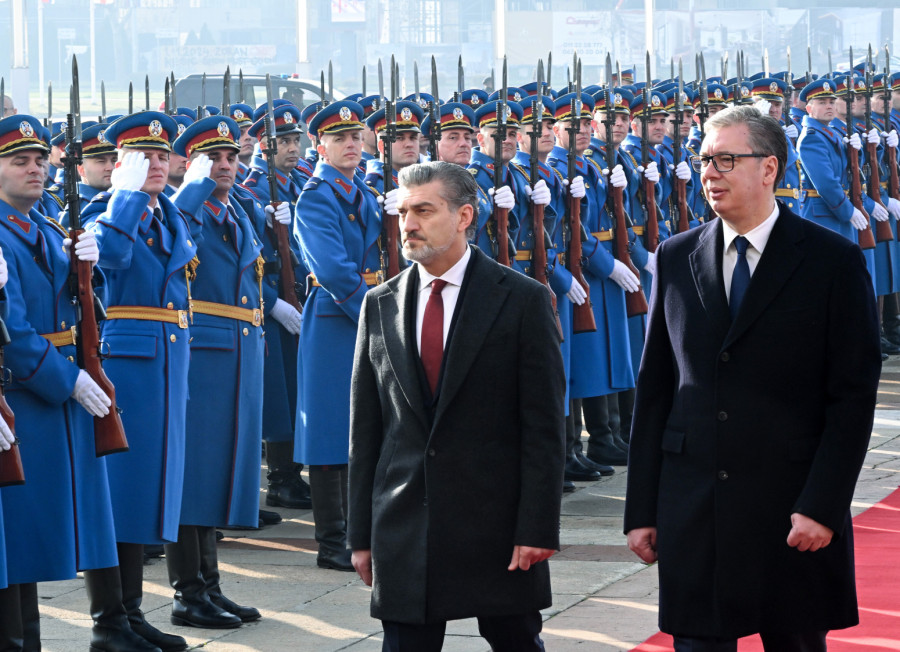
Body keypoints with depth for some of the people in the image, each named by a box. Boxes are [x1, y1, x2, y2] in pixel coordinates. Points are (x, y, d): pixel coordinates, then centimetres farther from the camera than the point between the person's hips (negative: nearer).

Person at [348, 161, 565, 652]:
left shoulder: (523, 300, -2)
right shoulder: (380, 306, 8)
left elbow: (545, 424, -5)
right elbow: (365, 428, 10)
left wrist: (538, 527, -12)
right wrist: (362, 534, 5)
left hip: (497, 522, -3)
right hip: (404, 528, 3)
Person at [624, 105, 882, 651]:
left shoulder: (832, 261, -3)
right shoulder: (676, 258, 8)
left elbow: (854, 396, -5)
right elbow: (655, 391, 9)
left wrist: (822, 505, -13)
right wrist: (642, 510, 5)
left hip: (792, 513, -2)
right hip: (693, 515, 3)